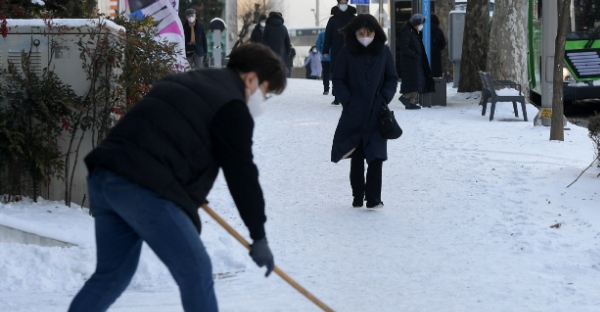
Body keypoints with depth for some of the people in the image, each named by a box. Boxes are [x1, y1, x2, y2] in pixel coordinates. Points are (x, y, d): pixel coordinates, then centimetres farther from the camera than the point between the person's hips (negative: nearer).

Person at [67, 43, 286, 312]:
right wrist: (259, 237, 6)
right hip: (143, 188, -9)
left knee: (112, 274, 18)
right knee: (195, 270, -1)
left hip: (103, 177, 9)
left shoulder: (187, 82, 27)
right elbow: (241, 174, -1)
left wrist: (193, 195, 39)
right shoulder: (232, 108, -1)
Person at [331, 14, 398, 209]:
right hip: (354, 114, 0)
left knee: (376, 156, -3)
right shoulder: (347, 53, -4)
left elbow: (392, 79, 6)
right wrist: (348, 101, -10)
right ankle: (358, 197, 15)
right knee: (357, 157, 7)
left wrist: (384, 99, -7)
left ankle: (373, 198, 0)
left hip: (377, 114, 0)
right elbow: (338, 80, 0)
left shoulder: (383, 52, -1)